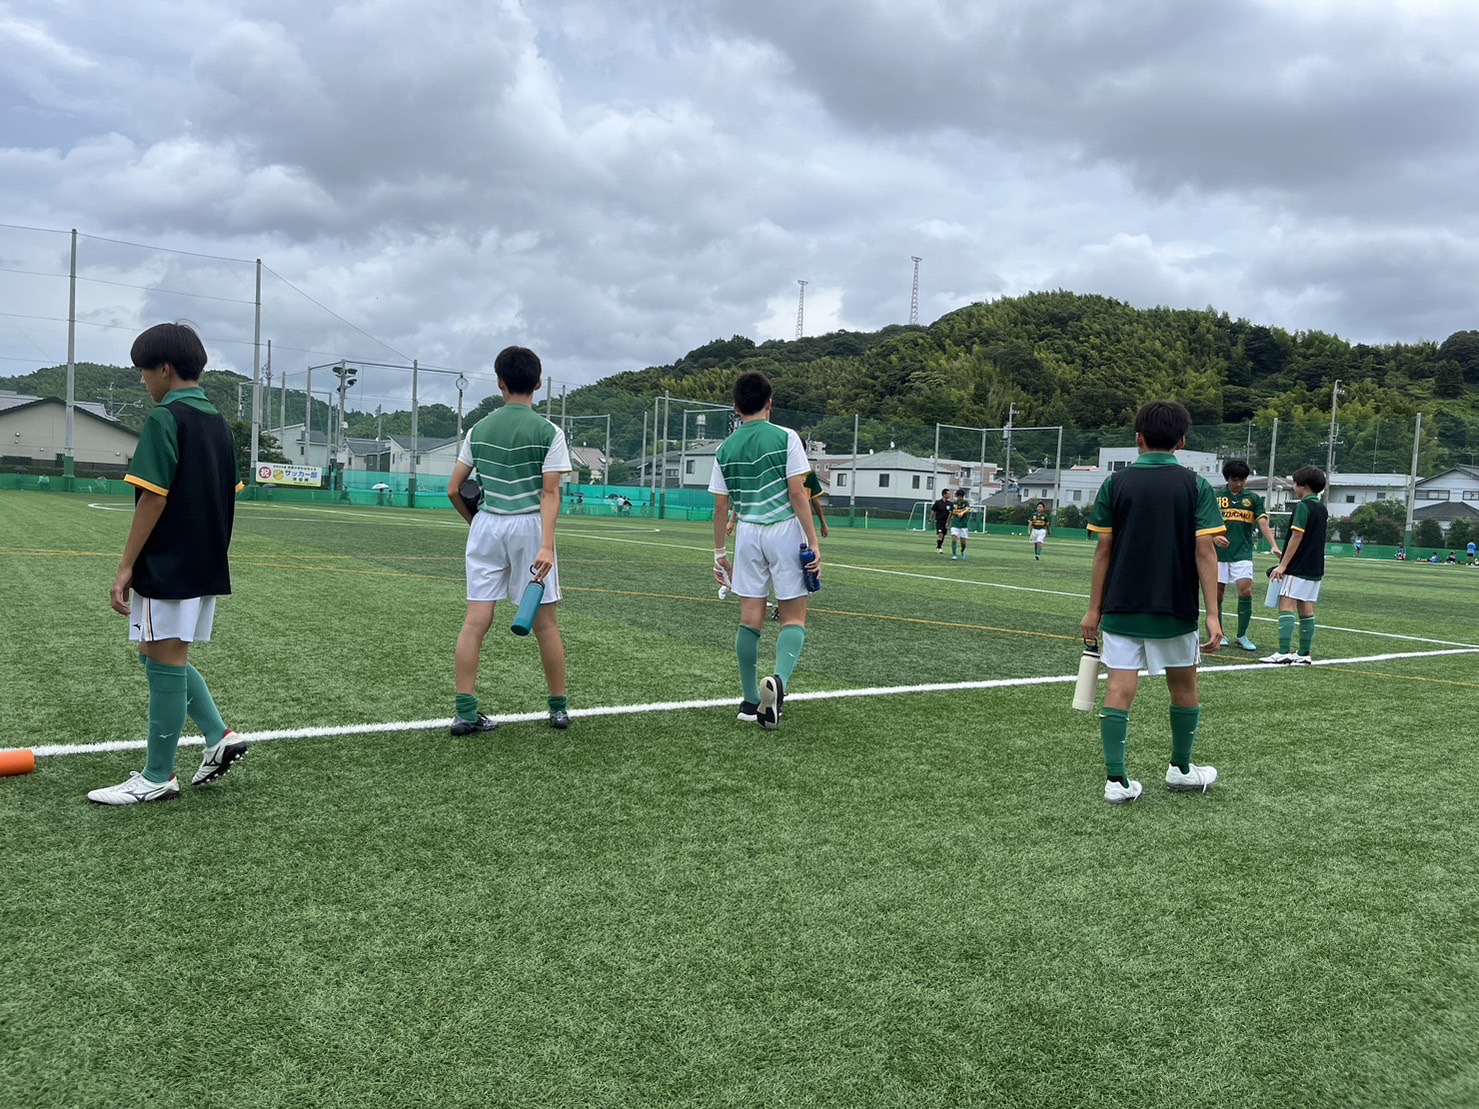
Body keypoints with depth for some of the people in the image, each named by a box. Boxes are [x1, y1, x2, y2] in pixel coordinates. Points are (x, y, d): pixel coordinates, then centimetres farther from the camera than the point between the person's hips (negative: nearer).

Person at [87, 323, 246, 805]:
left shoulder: (164, 418, -12)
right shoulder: (219, 423, 12)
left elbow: (154, 498, -18)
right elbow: (229, 495, 16)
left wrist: (126, 566, -14)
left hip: (168, 566, -8)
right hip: (208, 566, 8)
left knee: (165, 664, -1)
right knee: (167, 657, 20)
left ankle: (157, 778, 9)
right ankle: (219, 737, 14)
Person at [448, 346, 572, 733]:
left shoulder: (478, 429, 7)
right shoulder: (549, 433, -3)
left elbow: (453, 490, 8)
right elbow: (549, 493, -11)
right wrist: (546, 545, -17)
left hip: (486, 525, 3)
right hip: (529, 526, -2)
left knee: (476, 620, 1)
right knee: (544, 622, 6)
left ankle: (465, 712, 0)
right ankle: (559, 708, 16)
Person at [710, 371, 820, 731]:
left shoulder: (726, 449, 7)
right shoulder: (785, 438, -5)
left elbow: (720, 507, 9)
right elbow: (798, 493, -11)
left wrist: (720, 553, 16)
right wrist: (814, 542, -8)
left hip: (747, 533, 4)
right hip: (785, 531, -4)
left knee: (750, 618, 9)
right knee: (794, 617, 2)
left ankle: (751, 700, 14)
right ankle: (779, 679, -23)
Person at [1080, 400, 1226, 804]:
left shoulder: (1115, 483, -1)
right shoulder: (1196, 486, -3)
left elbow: (1103, 549, -1)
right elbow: (1205, 552, -8)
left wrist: (1094, 609, 4)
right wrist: (1213, 615, -7)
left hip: (1121, 607, 1)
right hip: (1175, 609, 0)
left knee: (1119, 690, 1)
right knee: (1184, 687, 18)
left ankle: (1116, 781, -2)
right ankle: (1181, 769, 32)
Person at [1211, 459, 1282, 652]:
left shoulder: (1253, 498, 5)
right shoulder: (1216, 496, 4)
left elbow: (1263, 523, -1)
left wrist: (1274, 546, -15)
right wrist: (1215, 537, -17)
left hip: (1243, 553, 0)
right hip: (1219, 553, 0)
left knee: (1246, 591, -10)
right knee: (1217, 595, 3)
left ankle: (1241, 636, 2)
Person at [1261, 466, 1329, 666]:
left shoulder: (1303, 506, -12)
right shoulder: (1322, 508, 15)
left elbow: (1296, 537, -17)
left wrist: (1283, 565, -16)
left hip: (1298, 567, -9)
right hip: (1315, 569, 9)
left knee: (1287, 606, -11)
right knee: (1307, 609, 10)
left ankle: (1284, 653, -18)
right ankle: (1304, 654, 11)